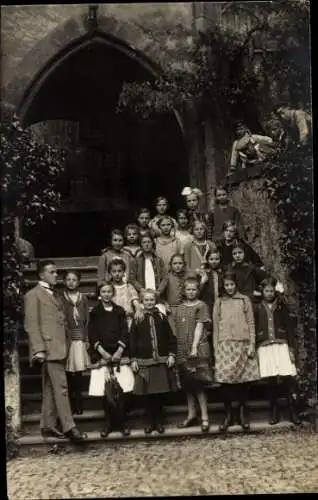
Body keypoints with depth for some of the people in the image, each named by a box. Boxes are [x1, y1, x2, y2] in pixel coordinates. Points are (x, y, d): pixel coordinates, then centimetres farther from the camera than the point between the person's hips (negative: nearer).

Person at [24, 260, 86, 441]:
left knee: (50, 389, 12)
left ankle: (48, 426, 19)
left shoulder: (55, 295, 21)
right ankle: (69, 427, -7)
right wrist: (38, 349, -18)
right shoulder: (33, 295, -4)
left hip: (60, 348, 8)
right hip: (49, 348, -8)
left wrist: (66, 345, 12)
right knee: (61, 387, -10)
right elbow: (31, 324, -10)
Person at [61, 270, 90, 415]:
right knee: (68, 371, -3)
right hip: (66, 338, -2)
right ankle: (70, 402, 5)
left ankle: (78, 402, 7)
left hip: (80, 338, 2)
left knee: (78, 371, -1)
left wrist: (87, 339, 5)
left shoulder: (83, 298, 12)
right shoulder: (60, 298, 4)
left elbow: (87, 320, 12)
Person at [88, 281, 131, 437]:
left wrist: (119, 351, -9)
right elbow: (92, 335, 1)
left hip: (119, 354, 0)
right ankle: (108, 423, 8)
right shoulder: (95, 312, 7)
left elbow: (125, 332, 4)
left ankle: (122, 423, 3)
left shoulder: (119, 311, 9)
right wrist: (102, 351, -10)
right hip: (101, 355, 0)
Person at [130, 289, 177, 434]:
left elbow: (171, 337, 7)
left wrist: (171, 354, 0)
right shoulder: (137, 319, 3)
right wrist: (133, 359, -1)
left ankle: (159, 422, 16)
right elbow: (132, 341, 3)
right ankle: (151, 422, 15)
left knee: (159, 393, 4)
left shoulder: (161, 317, 6)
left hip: (161, 361, 1)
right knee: (148, 394, 3)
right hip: (144, 362, -1)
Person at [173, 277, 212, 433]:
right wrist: (175, 349, 6)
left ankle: (204, 417, 2)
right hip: (182, 351, 5)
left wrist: (194, 347, -15)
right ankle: (191, 415, 22)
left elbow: (199, 327, -8)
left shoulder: (201, 306, -1)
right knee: (187, 384, 11)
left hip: (198, 350, -5)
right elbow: (176, 329, 13)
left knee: (198, 384, -5)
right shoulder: (179, 308, 13)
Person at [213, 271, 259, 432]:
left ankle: (243, 413, 12)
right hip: (225, 345, 0)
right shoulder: (219, 302, 11)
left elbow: (251, 324, 6)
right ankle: (228, 414, 5)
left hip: (242, 344, 0)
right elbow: (215, 326, 10)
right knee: (225, 378, -7)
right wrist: (215, 348, 4)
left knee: (244, 378, -2)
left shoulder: (245, 300, 9)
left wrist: (252, 345, -2)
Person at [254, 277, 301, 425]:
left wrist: (292, 347, -1)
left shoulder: (282, 306, 9)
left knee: (288, 377, -9)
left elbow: (290, 327, 6)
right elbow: (253, 329, 7)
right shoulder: (257, 308, 8)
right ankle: (275, 412, 10)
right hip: (264, 347, 0)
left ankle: (293, 411, 0)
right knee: (270, 379, 0)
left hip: (281, 345, 0)